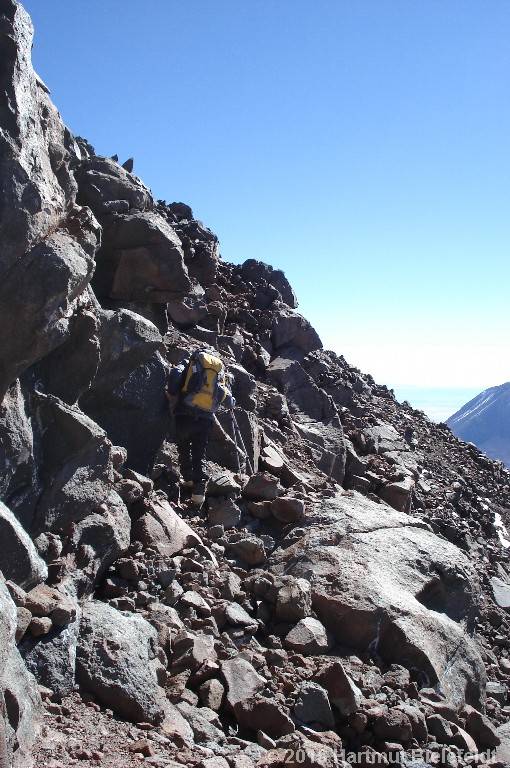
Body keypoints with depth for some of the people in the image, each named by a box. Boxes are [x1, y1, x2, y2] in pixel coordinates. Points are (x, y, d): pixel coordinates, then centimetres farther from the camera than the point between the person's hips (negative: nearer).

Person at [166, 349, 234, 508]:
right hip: (206, 419, 2)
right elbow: (229, 402, 19)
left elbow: (175, 374, -12)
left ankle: (188, 479, 18)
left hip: (186, 414, -2)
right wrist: (231, 401, 42)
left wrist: (173, 397, -1)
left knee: (183, 447, 23)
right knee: (200, 455, 8)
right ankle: (199, 490, -4)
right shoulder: (220, 369, 20)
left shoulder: (190, 362, 12)